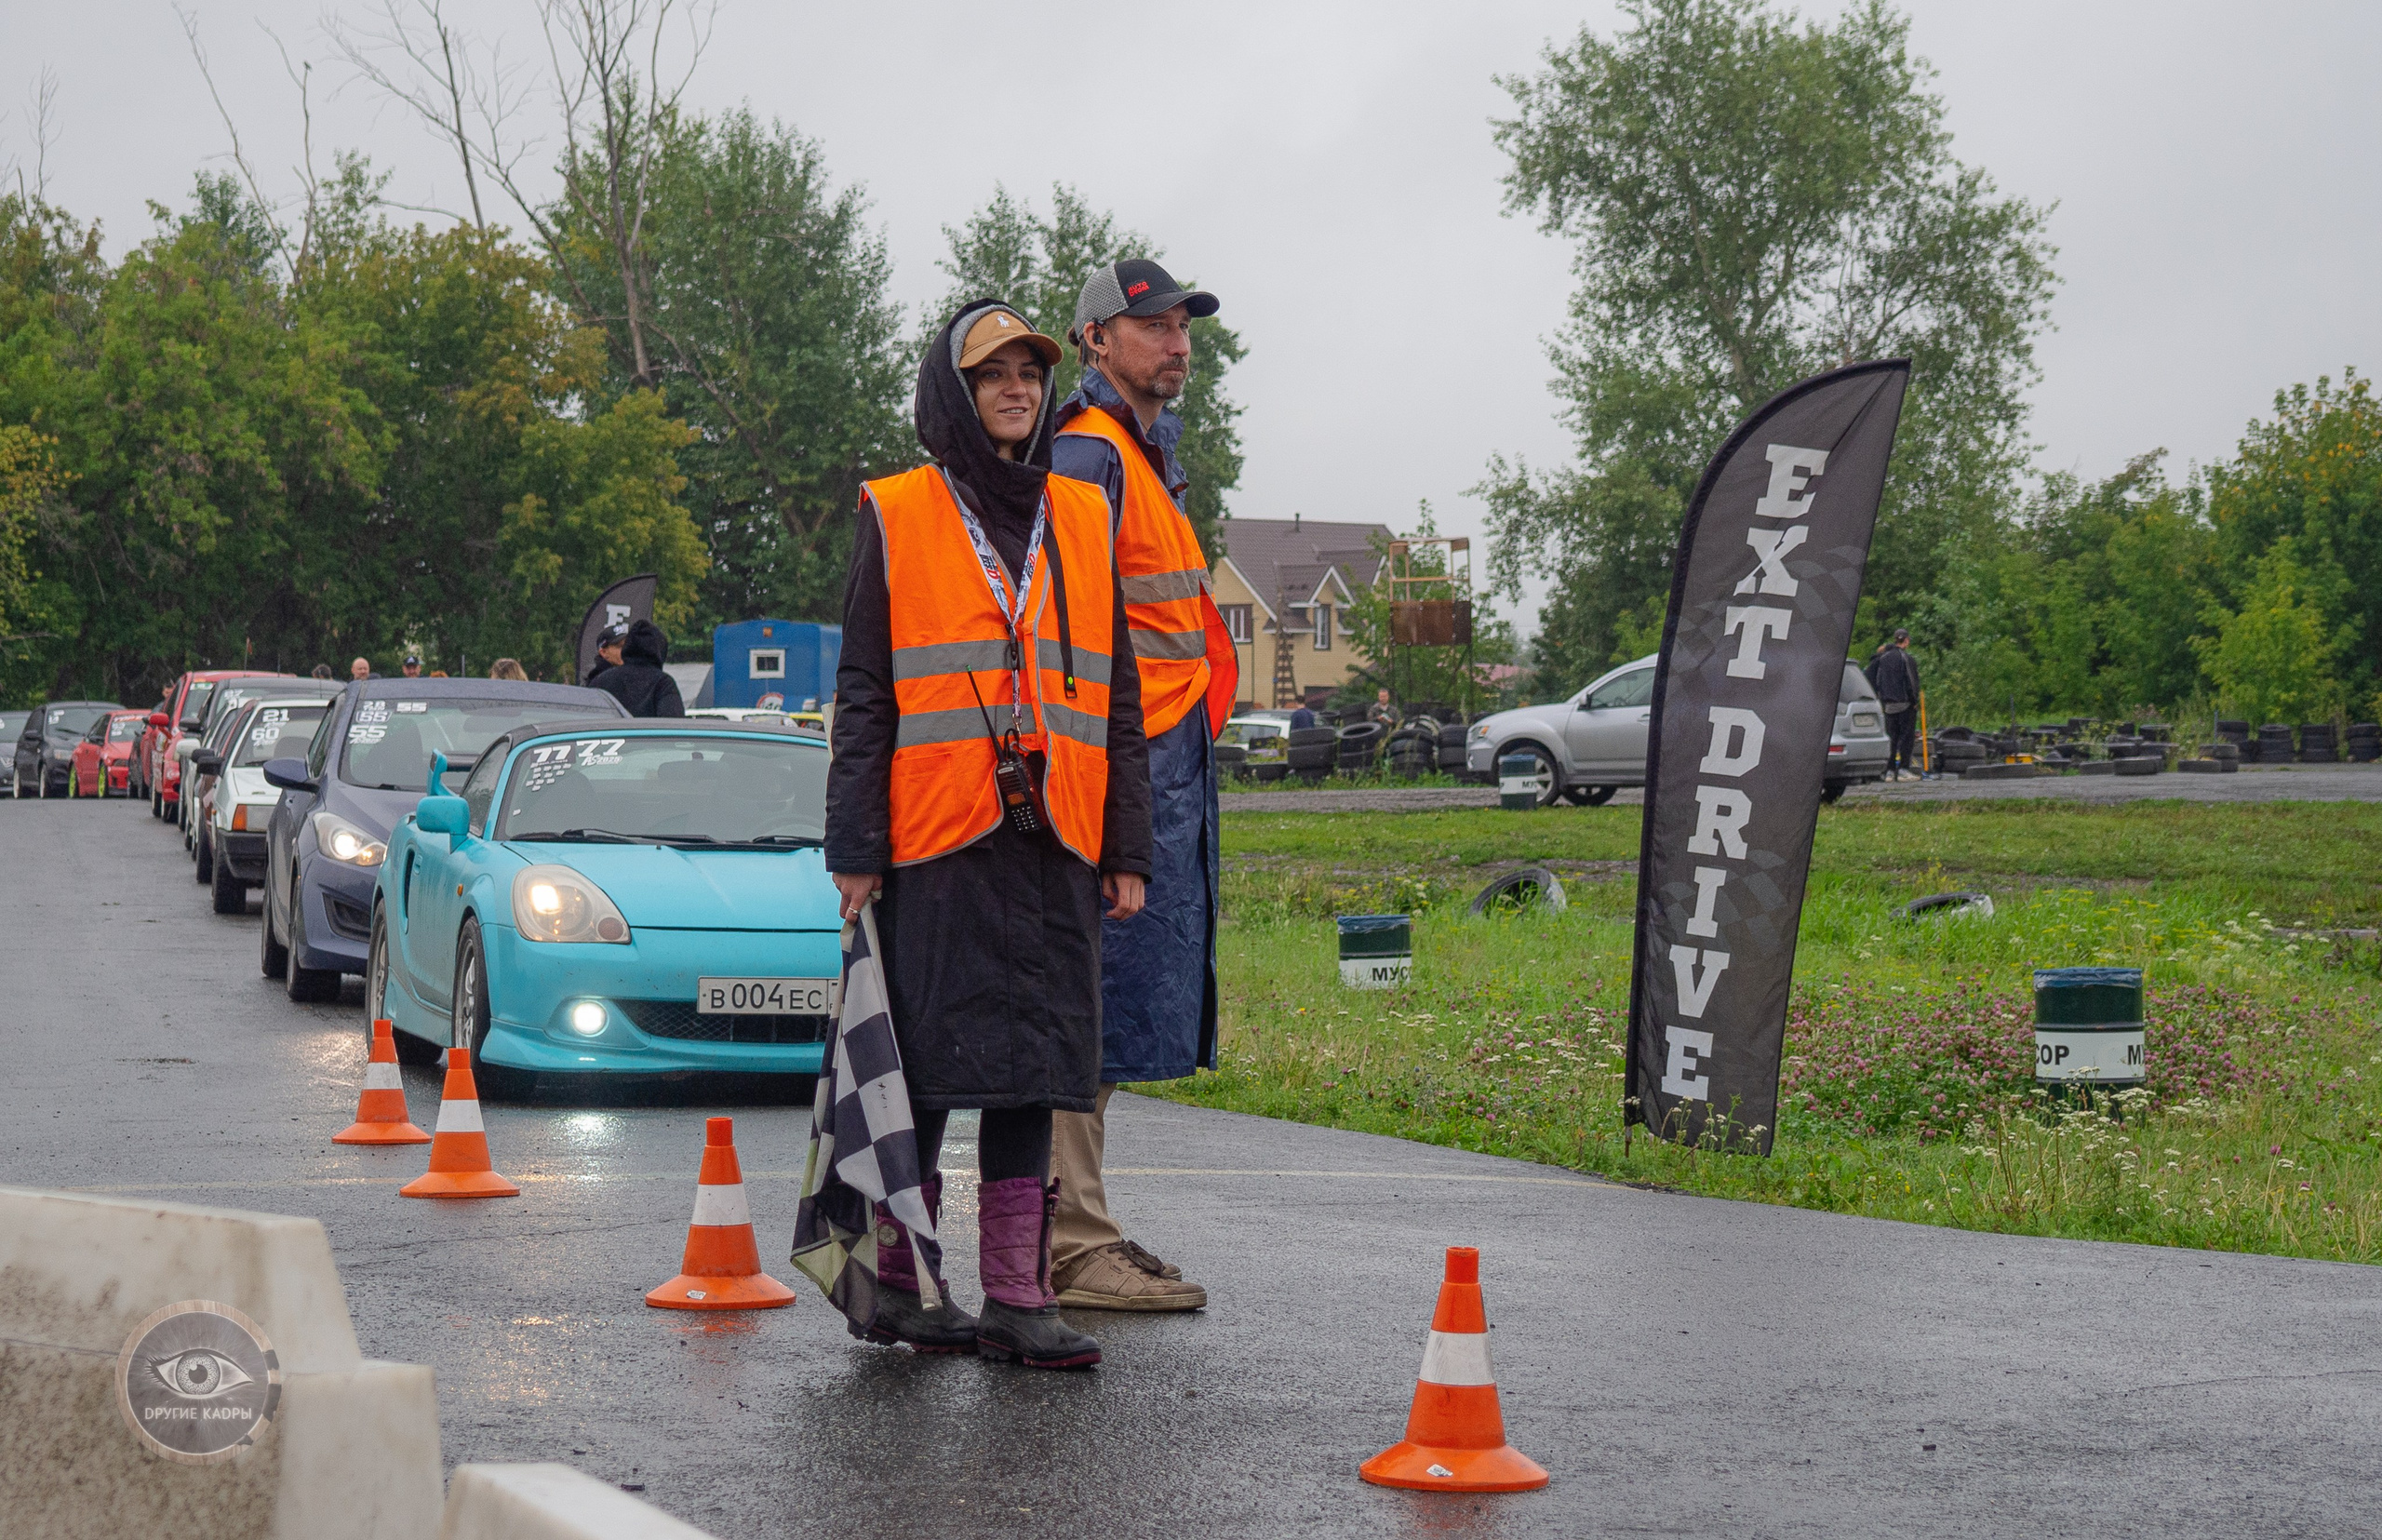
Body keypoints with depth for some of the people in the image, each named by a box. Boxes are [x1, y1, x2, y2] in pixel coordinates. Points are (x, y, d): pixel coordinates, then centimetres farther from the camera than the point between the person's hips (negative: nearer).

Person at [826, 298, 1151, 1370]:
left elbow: (1117, 699, 15)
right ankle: (898, 1280, 12)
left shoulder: (1081, 518, 14)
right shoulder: (896, 518, 3)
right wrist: (854, 849, -6)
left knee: (1032, 1064, 3)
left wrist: (1128, 851, 9)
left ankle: (1017, 1295, 7)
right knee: (925, 1059, -1)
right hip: (934, 840, -4)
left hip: (1052, 842, 4)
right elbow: (862, 696, 1)